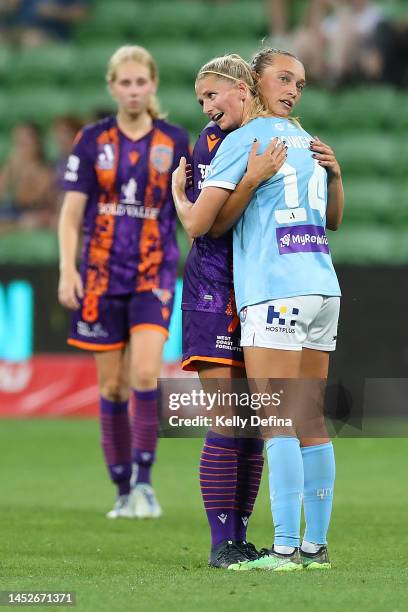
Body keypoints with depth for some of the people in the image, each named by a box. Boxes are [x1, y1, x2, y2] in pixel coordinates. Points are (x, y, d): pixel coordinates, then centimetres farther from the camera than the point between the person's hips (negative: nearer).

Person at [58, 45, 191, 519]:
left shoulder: (174, 141, 2)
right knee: (112, 386, 4)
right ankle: (122, 489, 14)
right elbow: (71, 212, 0)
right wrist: (67, 269, -12)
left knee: (145, 374, -19)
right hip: (102, 276, 1)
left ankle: (144, 480, -10)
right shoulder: (92, 141, 2)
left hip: (154, 275, -1)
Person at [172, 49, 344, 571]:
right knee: (310, 420, 7)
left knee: (276, 420, -9)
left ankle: (285, 548, -14)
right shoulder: (306, 142, 20)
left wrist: (177, 191, 14)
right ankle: (315, 545, 8)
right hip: (323, 288, 7)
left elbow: (198, 224, -4)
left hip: (275, 293, -7)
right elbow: (333, 221, 30)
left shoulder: (244, 139, -2)